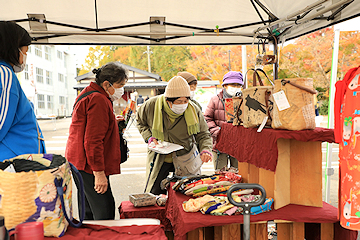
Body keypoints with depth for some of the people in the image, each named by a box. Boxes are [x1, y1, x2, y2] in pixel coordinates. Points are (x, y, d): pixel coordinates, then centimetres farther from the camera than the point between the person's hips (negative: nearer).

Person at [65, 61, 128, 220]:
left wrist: (112, 122, 20)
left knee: (88, 211, 18)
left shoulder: (89, 95, 18)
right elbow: (93, 141, -23)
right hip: (88, 166, -11)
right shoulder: (99, 100, -17)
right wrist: (99, 172, -22)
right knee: (105, 212, -10)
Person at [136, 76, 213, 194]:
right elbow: (140, 122, 6)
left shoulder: (194, 111, -13)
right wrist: (149, 137, -10)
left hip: (185, 159, 0)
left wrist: (206, 150, -25)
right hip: (159, 158, 0)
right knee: (153, 195, 6)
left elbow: (203, 135, -5)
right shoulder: (152, 105, -14)